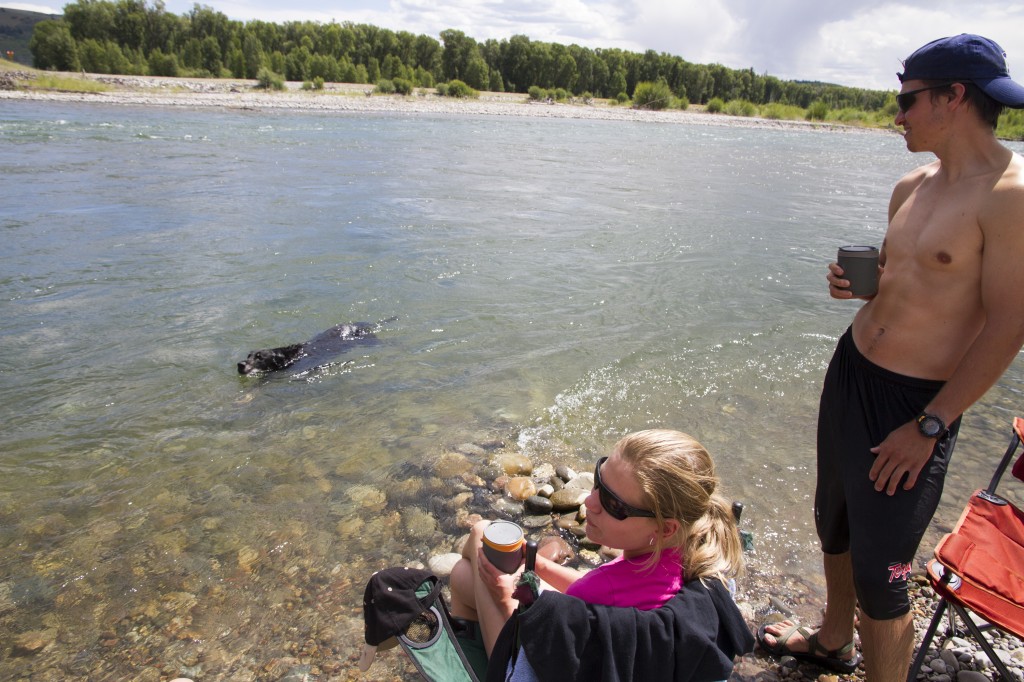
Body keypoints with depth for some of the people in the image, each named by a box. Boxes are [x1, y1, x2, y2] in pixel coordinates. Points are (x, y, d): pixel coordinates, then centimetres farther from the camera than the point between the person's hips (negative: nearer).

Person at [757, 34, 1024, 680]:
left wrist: (928, 427, -18)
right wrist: (857, 281, -3)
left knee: (879, 577, 0)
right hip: (849, 370, 8)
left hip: (913, 404, -8)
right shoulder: (912, 186, 7)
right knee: (835, 525, 23)